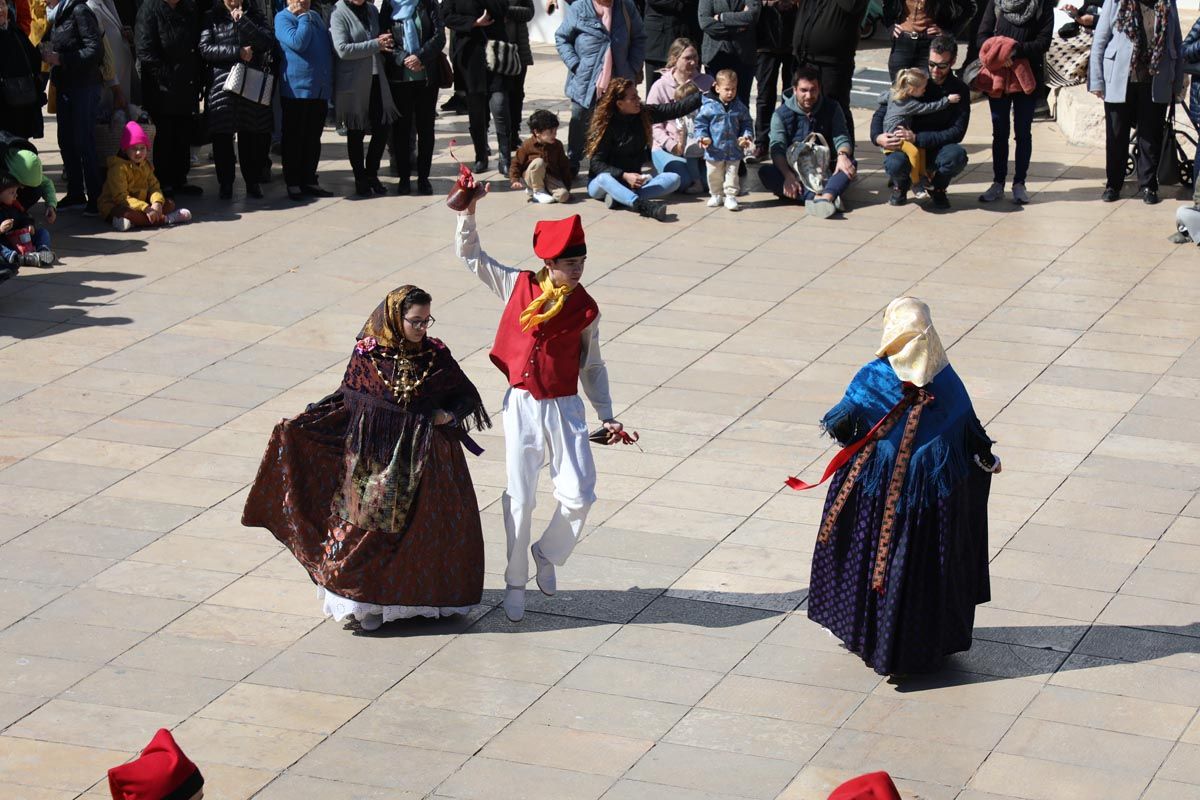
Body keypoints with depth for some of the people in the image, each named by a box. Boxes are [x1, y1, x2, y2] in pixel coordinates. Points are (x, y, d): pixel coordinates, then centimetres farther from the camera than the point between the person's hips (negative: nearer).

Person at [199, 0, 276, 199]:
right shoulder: (212, 18, 8)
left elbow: (268, 43, -1)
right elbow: (205, 49, -4)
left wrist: (243, 22, -8)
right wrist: (238, 52, -10)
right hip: (222, 85, -1)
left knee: (252, 137, 0)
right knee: (222, 137, -1)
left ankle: (253, 182, 12)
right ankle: (225, 183, 10)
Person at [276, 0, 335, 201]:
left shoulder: (315, 17, 17)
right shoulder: (283, 18, -5)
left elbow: (329, 46, 23)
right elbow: (298, 42, -21)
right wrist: (304, 18, -10)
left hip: (320, 90, 6)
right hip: (296, 89, -6)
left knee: (313, 138, 10)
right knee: (294, 139, 0)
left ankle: (309, 181, 16)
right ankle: (293, 183, 6)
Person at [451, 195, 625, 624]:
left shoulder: (585, 309, 0)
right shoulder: (518, 286, -1)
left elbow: (592, 367, 10)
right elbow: (469, 254, 8)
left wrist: (606, 416, 5)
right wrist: (468, 211, -5)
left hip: (564, 409, 0)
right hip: (522, 406, 0)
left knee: (578, 496, -8)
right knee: (519, 499, 3)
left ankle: (548, 554, 22)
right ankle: (515, 584, 19)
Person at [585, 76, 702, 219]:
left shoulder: (644, 114, 0)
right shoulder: (607, 125, -15)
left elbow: (675, 109, -1)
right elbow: (596, 163, -19)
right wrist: (624, 176, -30)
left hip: (633, 181, 5)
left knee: (673, 179, -17)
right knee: (604, 178, -40)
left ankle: (620, 197, -34)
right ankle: (644, 206, -62)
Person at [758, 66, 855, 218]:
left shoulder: (832, 108, 5)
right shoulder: (781, 114, 0)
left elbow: (842, 138, -2)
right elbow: (777, 149, -12)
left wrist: (842, 155, -28)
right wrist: (788, 175, -32)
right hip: (793, 170, -1)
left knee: (850, 165, -28)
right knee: (765, 172, -30)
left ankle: (826, 196, -60)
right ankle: (818, 197, -52)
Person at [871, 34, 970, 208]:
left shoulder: (959, 90, -3)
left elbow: (957, 131, -11)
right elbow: (881, 112, 1)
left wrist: (917, 138, -23)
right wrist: (877, 136, -22)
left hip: (936, 149, 1)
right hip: (904, 147, -1)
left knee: (957, 155, -34)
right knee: (895, 164, -36)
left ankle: (937, 188, 2)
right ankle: (902, 185, 5)